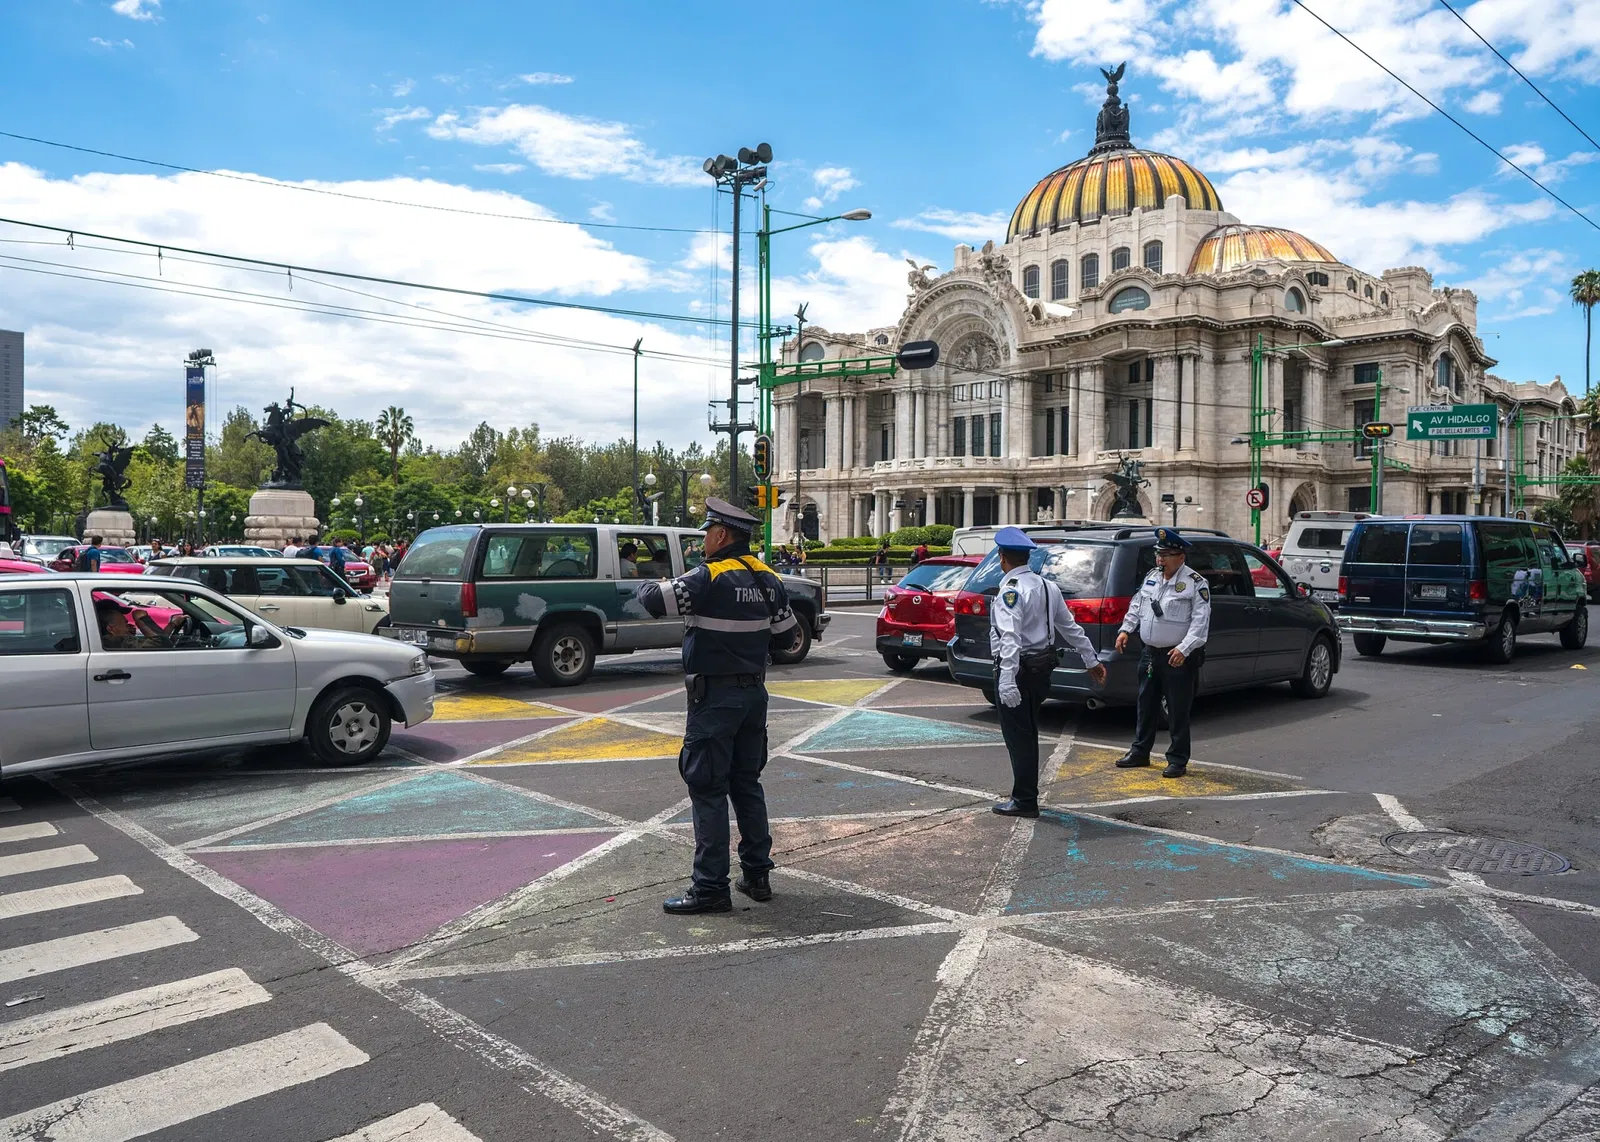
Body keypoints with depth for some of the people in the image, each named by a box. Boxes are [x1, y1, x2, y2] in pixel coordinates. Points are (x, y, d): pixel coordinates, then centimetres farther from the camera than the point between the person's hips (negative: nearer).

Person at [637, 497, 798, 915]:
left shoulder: (711, 578, -18)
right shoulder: (767, 578, 5)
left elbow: (654, 601, -23)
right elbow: (784, 632, 13)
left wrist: (649, 586, -1)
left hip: (715, 697, -8)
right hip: (754, 693, 8)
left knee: (708, 790, -1)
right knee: (747, 784, 17)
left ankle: (711, 888, 3)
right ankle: (757, 875, 23)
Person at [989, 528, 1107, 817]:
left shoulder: (1011, 589, -17)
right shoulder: (1047, 586, 10)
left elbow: (1010, 637, -28)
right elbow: (1071, 627, 17)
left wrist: (1007, 681, -34)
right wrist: (1091, 660, 25)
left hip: (1018, 668, -9)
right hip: (1041, 667, 9)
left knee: (1017, 735, 0)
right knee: (1028, 733, 19)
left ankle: (1024, 801, 8)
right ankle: (1027, 794, 29)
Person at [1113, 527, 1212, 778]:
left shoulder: (1195, 583, -11)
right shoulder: (1151, 577, 11)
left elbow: (1200, 621, -17)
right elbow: (1136, 606, 21)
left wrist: (1184, 648, -26)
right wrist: (1126, 629, 8)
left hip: (1178, 657, -7)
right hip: (1150, 653, 7)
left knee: (1178, 710, 0)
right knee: (1146, 705, 16)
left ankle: (1177, 760, 10)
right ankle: (1140, 752, 28)